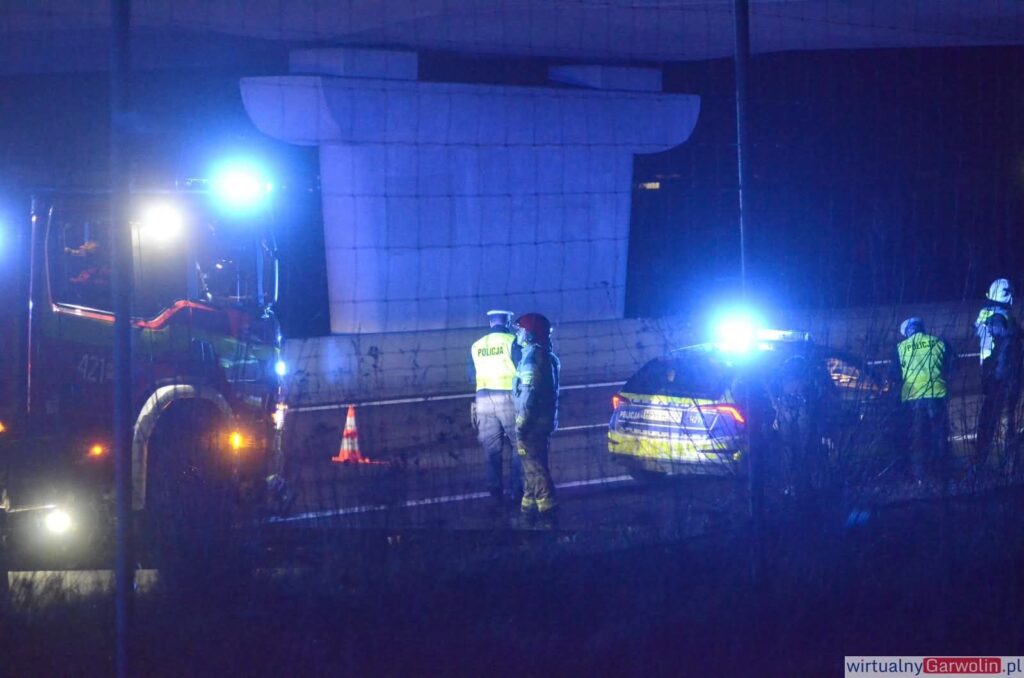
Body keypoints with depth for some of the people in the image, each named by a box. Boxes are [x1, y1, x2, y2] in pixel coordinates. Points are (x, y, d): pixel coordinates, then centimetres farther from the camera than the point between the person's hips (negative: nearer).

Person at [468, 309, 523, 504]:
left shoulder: (476, 346, 8)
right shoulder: (512, 341, -5)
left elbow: (472, 376, 14)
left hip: (483, 399, 4)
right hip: (507, 398, -4)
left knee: (492, 449, 10)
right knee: (518, 445, 6)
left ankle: (496, 492, 8)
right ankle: (516, 491, -1)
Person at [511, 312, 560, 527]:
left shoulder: (532, 356, -16)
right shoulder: (546, 356, 15)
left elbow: (527, 394, -21)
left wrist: (520, 425, -19)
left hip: (533, 423, -10)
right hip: (544, 421, 10)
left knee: (535, 469, -6)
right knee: (532, 467, 16)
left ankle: (546, 512, -5)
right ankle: (529, 509, 22)